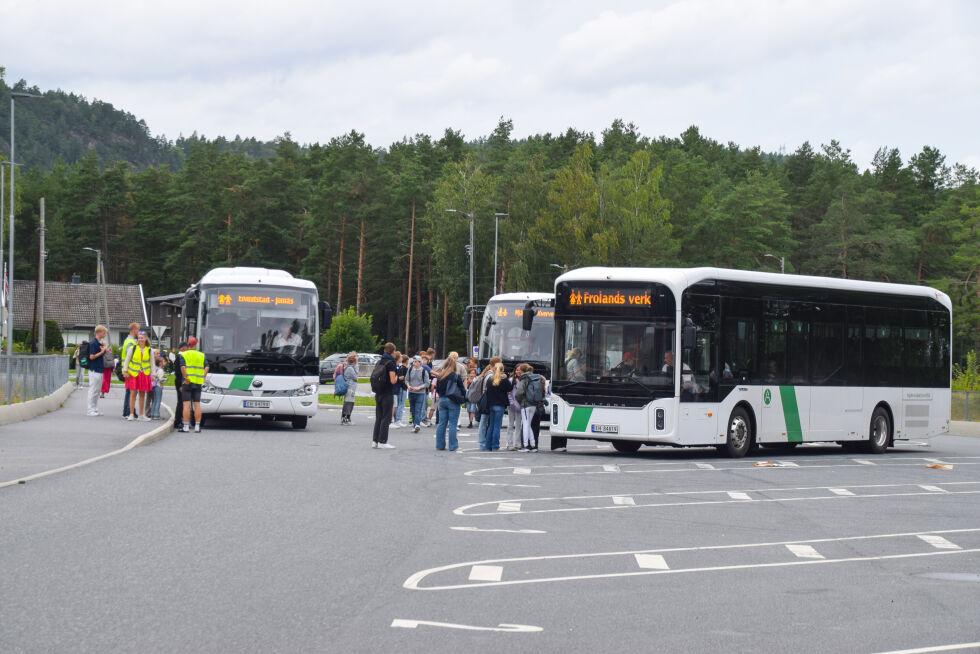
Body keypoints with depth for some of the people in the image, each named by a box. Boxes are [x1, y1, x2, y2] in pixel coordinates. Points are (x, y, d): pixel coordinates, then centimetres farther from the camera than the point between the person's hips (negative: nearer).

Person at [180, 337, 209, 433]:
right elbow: (207, 367, -1)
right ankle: (197, 426, 5)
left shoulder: (183, 355, 0)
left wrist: (186, 378, -11)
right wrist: (203, 378, 1)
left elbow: (182, 367, -15)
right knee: (197, 405, 6)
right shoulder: (202, 355, 10)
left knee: (186, 405, -4)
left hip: (187, 383, -3)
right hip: (198, 383, 3)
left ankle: (186, 426, -7)